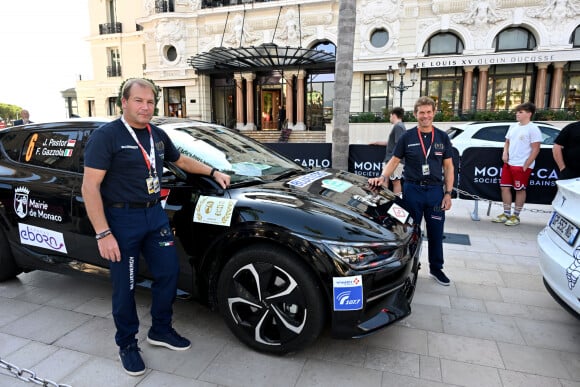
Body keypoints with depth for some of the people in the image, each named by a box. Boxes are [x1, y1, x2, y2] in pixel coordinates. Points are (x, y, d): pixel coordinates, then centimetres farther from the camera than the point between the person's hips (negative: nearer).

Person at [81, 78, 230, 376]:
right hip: (122, 219, -6)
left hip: (155, 214, 6)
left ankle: (160, 330, 32)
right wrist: (103, 234, -20)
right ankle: (127, 344, 26)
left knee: (168, 273, 10)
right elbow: (90, 187, -15)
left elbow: (181, 161, 27)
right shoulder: (106, 136, -11)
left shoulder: (158, 135, 10)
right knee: (124, 286, 6)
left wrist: (213, 172, 18)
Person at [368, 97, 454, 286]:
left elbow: (448, 167, 6)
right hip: (412, 190, -1)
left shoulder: (442, 137, 4)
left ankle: (436, 268, 29)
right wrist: (382, 177, -18)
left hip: (435, 190, 2)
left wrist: (448, 193, -1)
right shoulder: (407, 137, 0)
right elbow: (394, 161, 0)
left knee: (435, 233, 11)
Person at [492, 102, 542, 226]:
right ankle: (506, 214, 21)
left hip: (522, 166, -7)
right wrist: (505, 153, 1)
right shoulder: (513, 126, 11)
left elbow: (535, 150, -12)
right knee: (505, 188, 9)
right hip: (508, 164, 7)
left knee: (520, 190, 3)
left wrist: (526, 166, -15)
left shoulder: (533, 129, -10)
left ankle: (516, 216, 13)